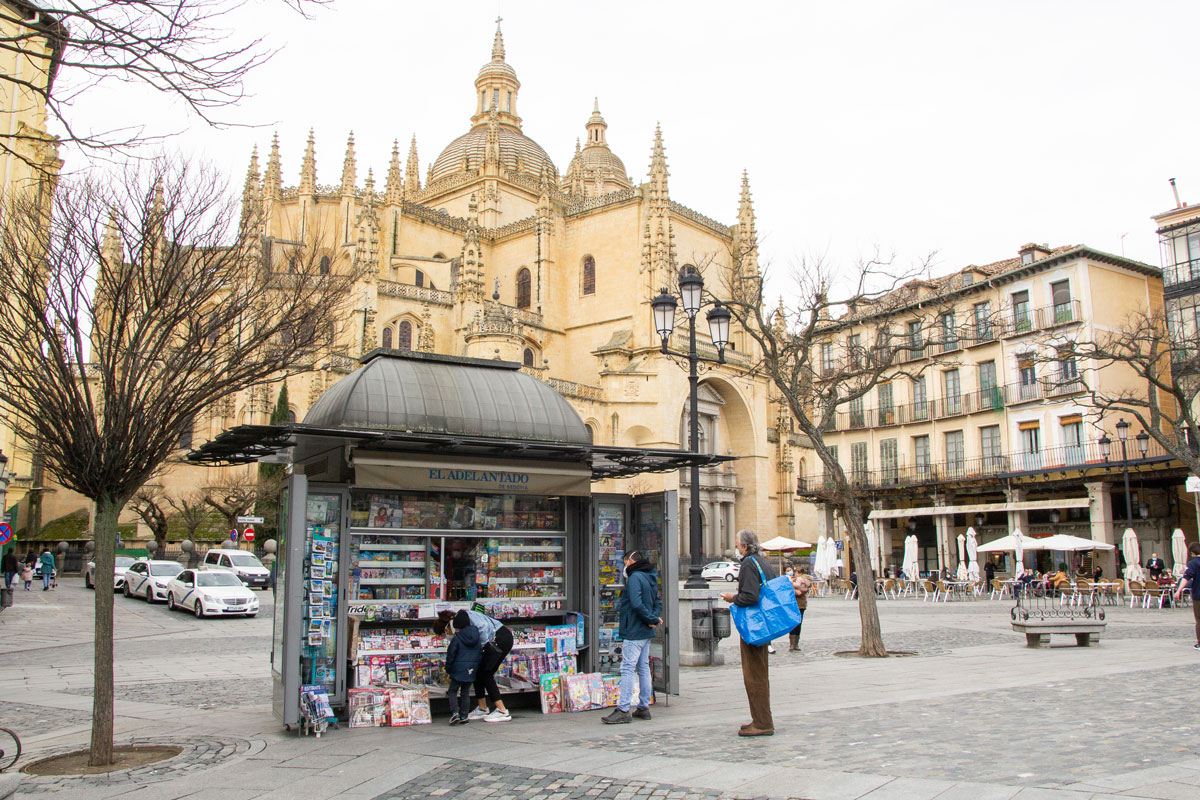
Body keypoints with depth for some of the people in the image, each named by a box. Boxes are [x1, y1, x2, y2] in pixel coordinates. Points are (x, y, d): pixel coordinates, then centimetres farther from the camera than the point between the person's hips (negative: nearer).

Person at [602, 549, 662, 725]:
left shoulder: (635, 577, -13)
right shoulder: (650, 579, 16)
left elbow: (636, 604, -24)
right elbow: (658, 603, 17)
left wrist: (652, 619, -15)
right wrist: (654, 619, 1)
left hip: (634, 632, -9)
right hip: (646, 633, 10)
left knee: (627, 669, -9)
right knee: (643, 669, 13)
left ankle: (623, 710, -10)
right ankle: (644, 708, 17)